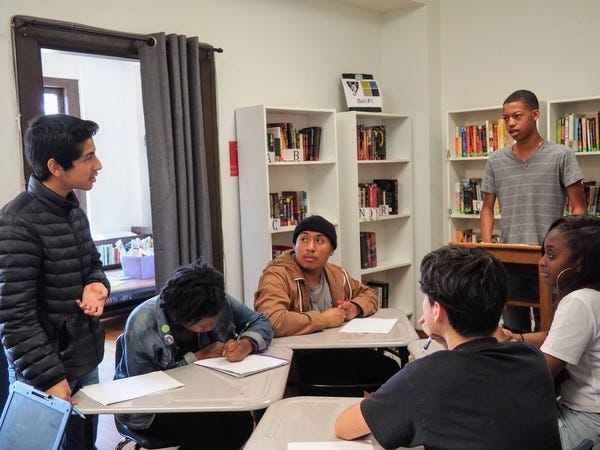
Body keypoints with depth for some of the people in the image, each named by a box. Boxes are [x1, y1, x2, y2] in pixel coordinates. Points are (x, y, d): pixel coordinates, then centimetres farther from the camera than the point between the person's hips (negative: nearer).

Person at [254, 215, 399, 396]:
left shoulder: (335, 273, 12)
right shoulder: (277, 275, -12)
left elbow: (368, 293, 28)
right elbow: (273, 321, -30)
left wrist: (355, 307, 3)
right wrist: (324, 319, -19)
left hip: (335, 351, 7)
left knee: (389, 367, -13)